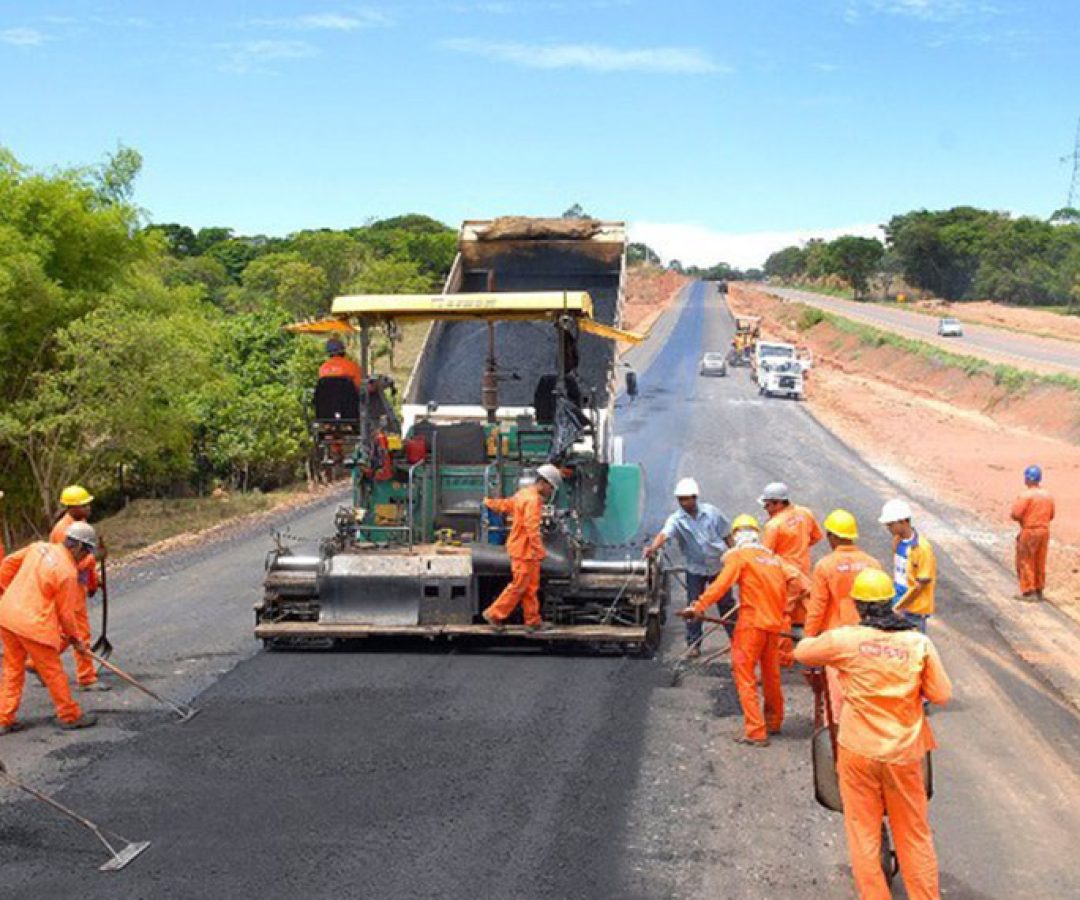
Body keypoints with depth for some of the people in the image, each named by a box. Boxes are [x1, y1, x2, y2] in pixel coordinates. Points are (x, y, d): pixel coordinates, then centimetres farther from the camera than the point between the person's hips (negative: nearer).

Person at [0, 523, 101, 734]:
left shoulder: (40, 547, 5)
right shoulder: (68, 572, -15)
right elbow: (65, 612, -8)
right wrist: (74, 638, 6)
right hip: (33, 624, -7)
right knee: (53, 671, 7)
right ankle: (69, 715, 19)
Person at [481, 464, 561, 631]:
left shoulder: (524, 494, 12)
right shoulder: (533, 500, -20)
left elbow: (505, 505, 24)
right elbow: (532, 528, -26)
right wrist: (540, 551, -26)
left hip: (522, 548, 10)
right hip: (524, 550, -10)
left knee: (531, 587, 12)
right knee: (518, 586, -2)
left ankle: (533, 621, 16)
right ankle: (494, 614, 7)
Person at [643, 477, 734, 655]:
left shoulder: (711, 512, -9)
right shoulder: (676, 519, -15)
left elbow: (727, 535, 2)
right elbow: (664, 534, -35)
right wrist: (653, 547, -54)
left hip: (718, 565, 1)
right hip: (695, 568, -1)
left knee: (726, 603, 13)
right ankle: (693, 644, 11)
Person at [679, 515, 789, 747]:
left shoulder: (739, 556, -3)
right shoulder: (775, 558, 14)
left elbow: (721, 584, -16)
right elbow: (783, 595, 18)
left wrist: (698, 606, -19)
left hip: (751, 623, -6)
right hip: (774, 624, 6)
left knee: (745, 676, -1)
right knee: (771, 674, 20)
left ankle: (755, 732, -5)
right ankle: (773, 722, 36)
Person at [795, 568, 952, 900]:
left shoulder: (845, 639, -10)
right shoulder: (919, 643, -8)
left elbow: (801, 652, 6)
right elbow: (942, 694, -2)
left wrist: (817, 640, 26)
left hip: (859, 750, -1)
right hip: (904, 753, 1)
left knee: (863, 834, 11)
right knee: (915, 835, 16)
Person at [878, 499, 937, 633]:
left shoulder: (922, 548, -21)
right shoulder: (897, 541, 1)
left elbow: (920, 585, -19)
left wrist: (897, 608, -17)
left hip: (914, 609, -7)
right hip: (898, 604, 7)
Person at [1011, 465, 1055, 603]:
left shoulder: (1026, 495, -16)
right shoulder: (1048, 495, 6)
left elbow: (1015, 515, -19)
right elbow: (1051, 515, 14)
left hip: (1029, 531, -7)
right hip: (1044, 531, 7)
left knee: (1025, 562, 3)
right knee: (1040, 563, 15)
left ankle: (1028, 592, 1)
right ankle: (1039, 591, 22)